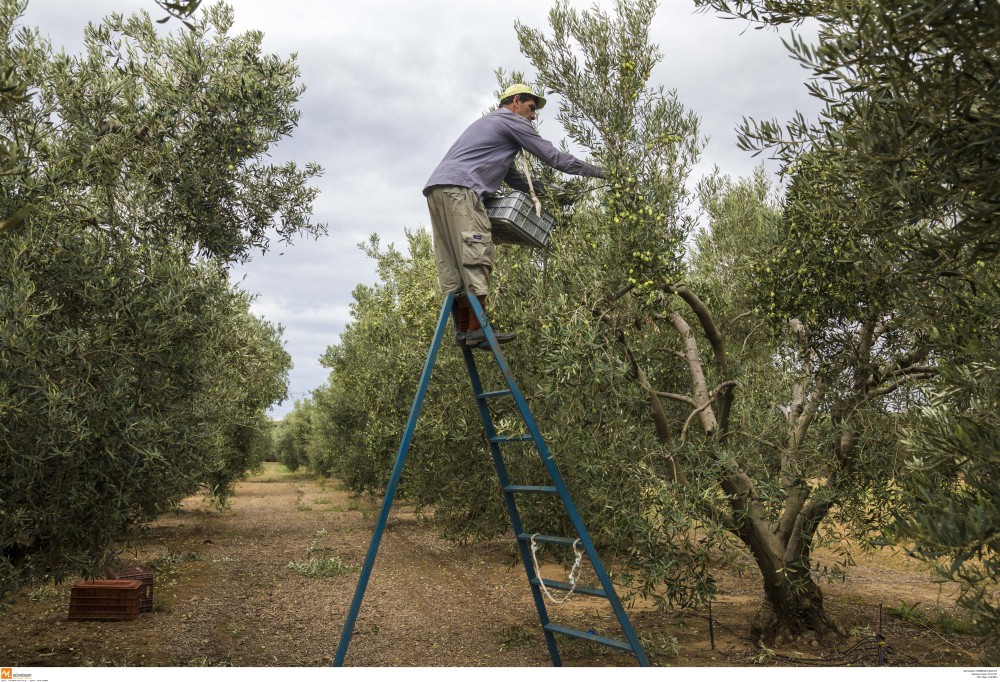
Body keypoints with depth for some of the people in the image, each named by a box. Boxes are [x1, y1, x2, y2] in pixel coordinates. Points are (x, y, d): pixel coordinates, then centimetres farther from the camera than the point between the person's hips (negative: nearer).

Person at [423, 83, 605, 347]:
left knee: (453, 264, 2)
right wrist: (596, 171, 13)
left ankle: (463, 329, -1)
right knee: (476, 257, -14)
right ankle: (477, 328, -19)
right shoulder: (512, 121, 6)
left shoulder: (487, 123, 35)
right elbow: (553, 156, 5)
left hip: (437, 188, 10)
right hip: (459, 188, -10)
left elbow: (509, 173, 33)